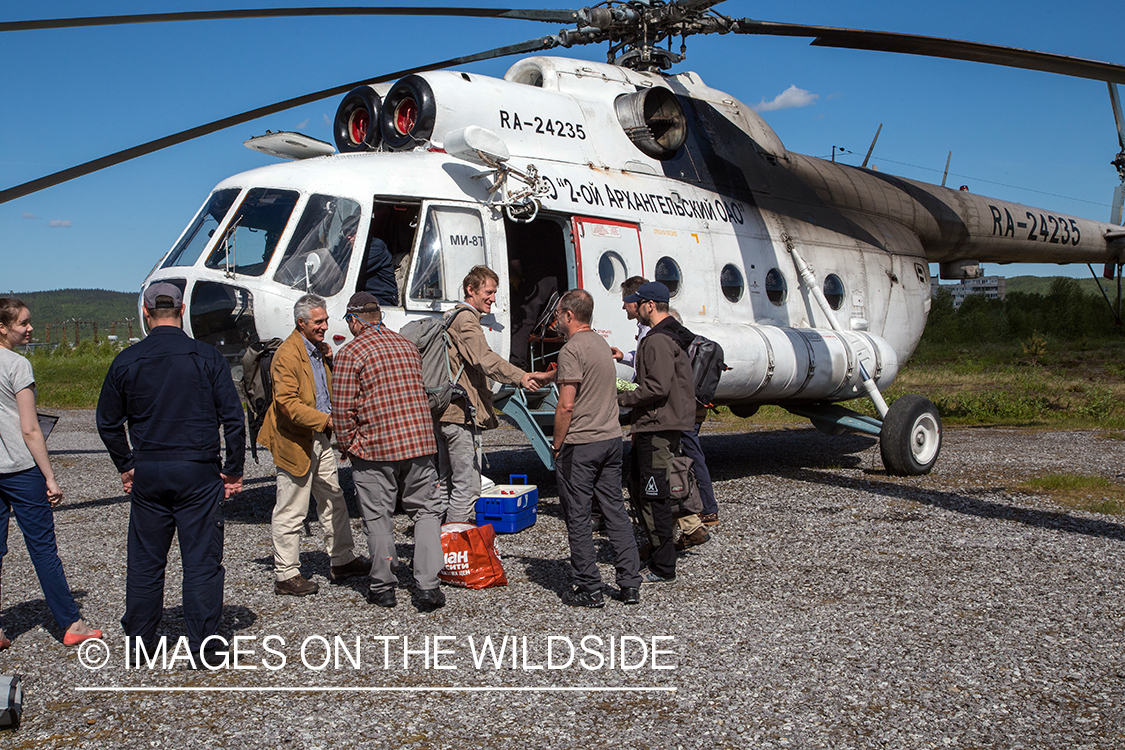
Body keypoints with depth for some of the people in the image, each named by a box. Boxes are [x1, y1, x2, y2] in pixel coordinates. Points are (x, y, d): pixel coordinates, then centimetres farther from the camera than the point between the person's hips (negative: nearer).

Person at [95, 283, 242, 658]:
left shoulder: (126, 361, 1)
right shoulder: (207, 357, -5)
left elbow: (108, 423, 9)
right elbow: (233, 418, -7)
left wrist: (127, 467, 19)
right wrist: (233, 471, 2)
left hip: (147, 473, 2)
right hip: (198, 472, -2)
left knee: (145, 560, 13)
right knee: (201, 559, 3)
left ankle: (139, 640, 23)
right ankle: (202, 647, 7)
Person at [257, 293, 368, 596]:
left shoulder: (318, 349, 12)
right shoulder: (288, 353, -17)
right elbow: (287, 403, -23)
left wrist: (329, 359, 7)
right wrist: (325, 419, -28)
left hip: (320, 439, 9)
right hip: (295, 442, -9)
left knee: (334, 501, 15)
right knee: (291, 512, -1)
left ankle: (342, 561, 27)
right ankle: (286, 576, 9)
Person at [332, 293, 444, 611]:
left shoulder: (350, 353, -6)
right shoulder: (408, 347, 12)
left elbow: (343, 408, -9)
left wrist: (347, 446, 5)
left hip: (375, 448, -4)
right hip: (419, 441, 4)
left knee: (378, 517, 8)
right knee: (426, 512, 9)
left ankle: (383, 587, 17)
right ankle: (427, 587, 4)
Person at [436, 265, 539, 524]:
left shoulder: (451, 319, 22)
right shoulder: (466, 320, -11)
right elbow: (485, 359, -29)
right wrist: (519, 376, -41)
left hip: (443, 414, 11)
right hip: (462, 415, -11)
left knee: (446, 484, 17)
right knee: (467, 487, -8)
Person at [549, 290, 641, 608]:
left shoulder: (572, 349, -14)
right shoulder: (601, 343, 13)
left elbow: (566, 405, -19)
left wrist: (557, 445, -9)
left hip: (579, 444, -8)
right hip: (611, 438, 8)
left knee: (577, 518, 2)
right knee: (615, 512, 11)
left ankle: (589, 590, 7)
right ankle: (630, 586, 14)